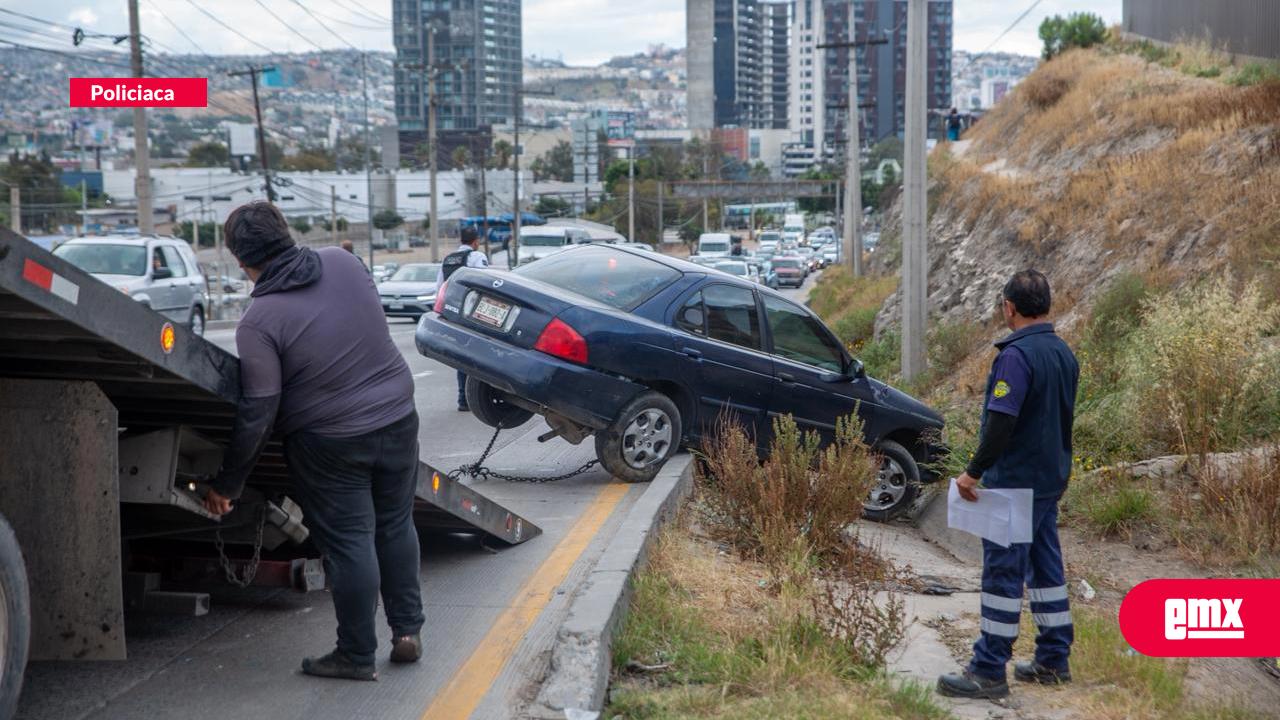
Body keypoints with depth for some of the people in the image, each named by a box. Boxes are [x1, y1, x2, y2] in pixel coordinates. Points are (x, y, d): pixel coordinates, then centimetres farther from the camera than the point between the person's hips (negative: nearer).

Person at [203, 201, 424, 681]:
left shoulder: (258, 322, -17)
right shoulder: (342, 262, -3)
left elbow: (258, 414, -15)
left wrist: (227, 484, -5)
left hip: (331, 445, -5)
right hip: (397, 419, 5)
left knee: (348, 543, 5)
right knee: (396, 525, 19)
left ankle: (357, 655, 15)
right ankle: (407, 630, 26)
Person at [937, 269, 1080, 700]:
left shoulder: (1017, 354, -18)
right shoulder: (1064, 354, 10)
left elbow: (1001, 422, -24)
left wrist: (974, 472, -18)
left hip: (1015, 482, -9)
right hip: (1051, 479, 9)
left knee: (1002, 573, -5)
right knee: (1046, 566, 15)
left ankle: (989, 672, -2)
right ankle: (1054, 661, 21)